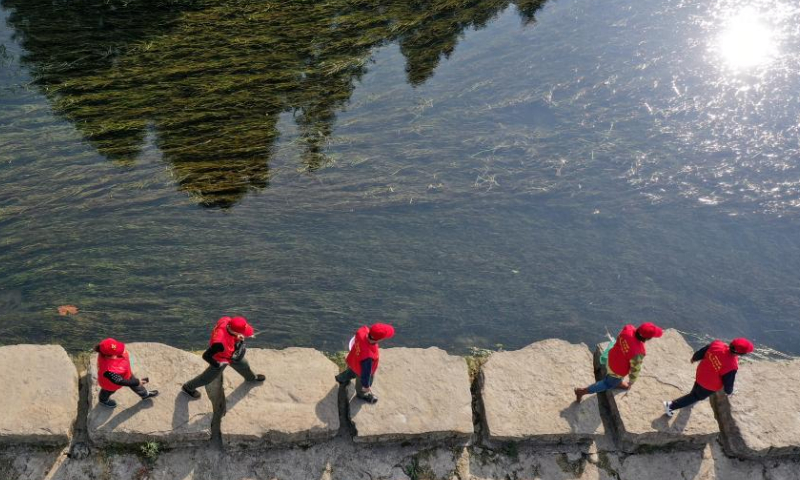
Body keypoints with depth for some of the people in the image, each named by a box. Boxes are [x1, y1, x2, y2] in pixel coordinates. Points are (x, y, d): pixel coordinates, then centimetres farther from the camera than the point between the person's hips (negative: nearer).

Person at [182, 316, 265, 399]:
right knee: (208, 377, 21)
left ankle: (251, 378, 64)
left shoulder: (228, 320, -32)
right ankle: (188, 388, 49)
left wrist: (240, 339, -15)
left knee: (243, 364, 31)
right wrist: (217, 365, -20)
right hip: (221, 360, -7)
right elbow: (206, 356, -35)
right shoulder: (220, 343, -49)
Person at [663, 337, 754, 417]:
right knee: (696, 396, 19)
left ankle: (693, 399, 69)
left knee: (697, 389, 37)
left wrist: (694, 358, 16)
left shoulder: (717, 344, -23)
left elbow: (701, 352, -6)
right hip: (710, 386, -5)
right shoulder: (732, 366, -36)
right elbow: (728, 382, -19)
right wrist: (729, 391, 3)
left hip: (700, 373, 5)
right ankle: (671, 406, 18)